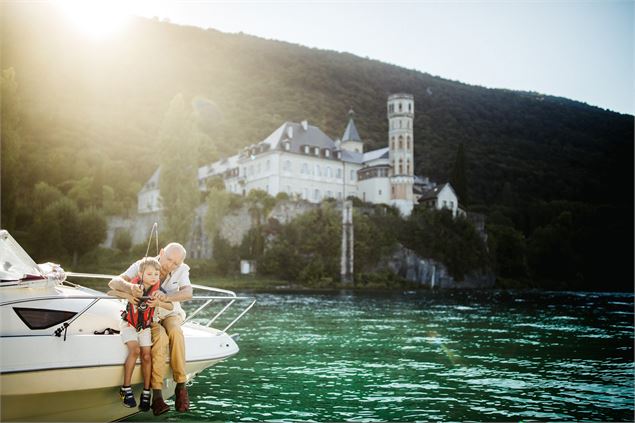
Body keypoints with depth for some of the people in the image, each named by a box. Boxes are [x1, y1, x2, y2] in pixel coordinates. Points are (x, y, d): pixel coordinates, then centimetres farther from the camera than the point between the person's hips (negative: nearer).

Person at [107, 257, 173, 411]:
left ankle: (146, 393, -1)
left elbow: (171, 307, -6)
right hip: (128, 323, -2)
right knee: (134, 349, -23)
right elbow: (110, 291, -8)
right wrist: (126, 295, -24)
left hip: (145, 326, 2)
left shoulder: (157, 291, -10)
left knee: (146, 355, -11)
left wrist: (158, 303, -25)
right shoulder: (133, 286, -14)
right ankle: (126, 389, -14)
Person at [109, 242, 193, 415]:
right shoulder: (142, 266, -17)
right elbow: (115, 281, -26)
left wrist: (166, 297, -48)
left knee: (175, 331, -34)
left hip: (170, 314, 2)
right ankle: (156, 395, -33)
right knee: (161, 337, -35)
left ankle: (181, 386, -25)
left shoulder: (182, 270, -11)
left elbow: (188, 293, -28)